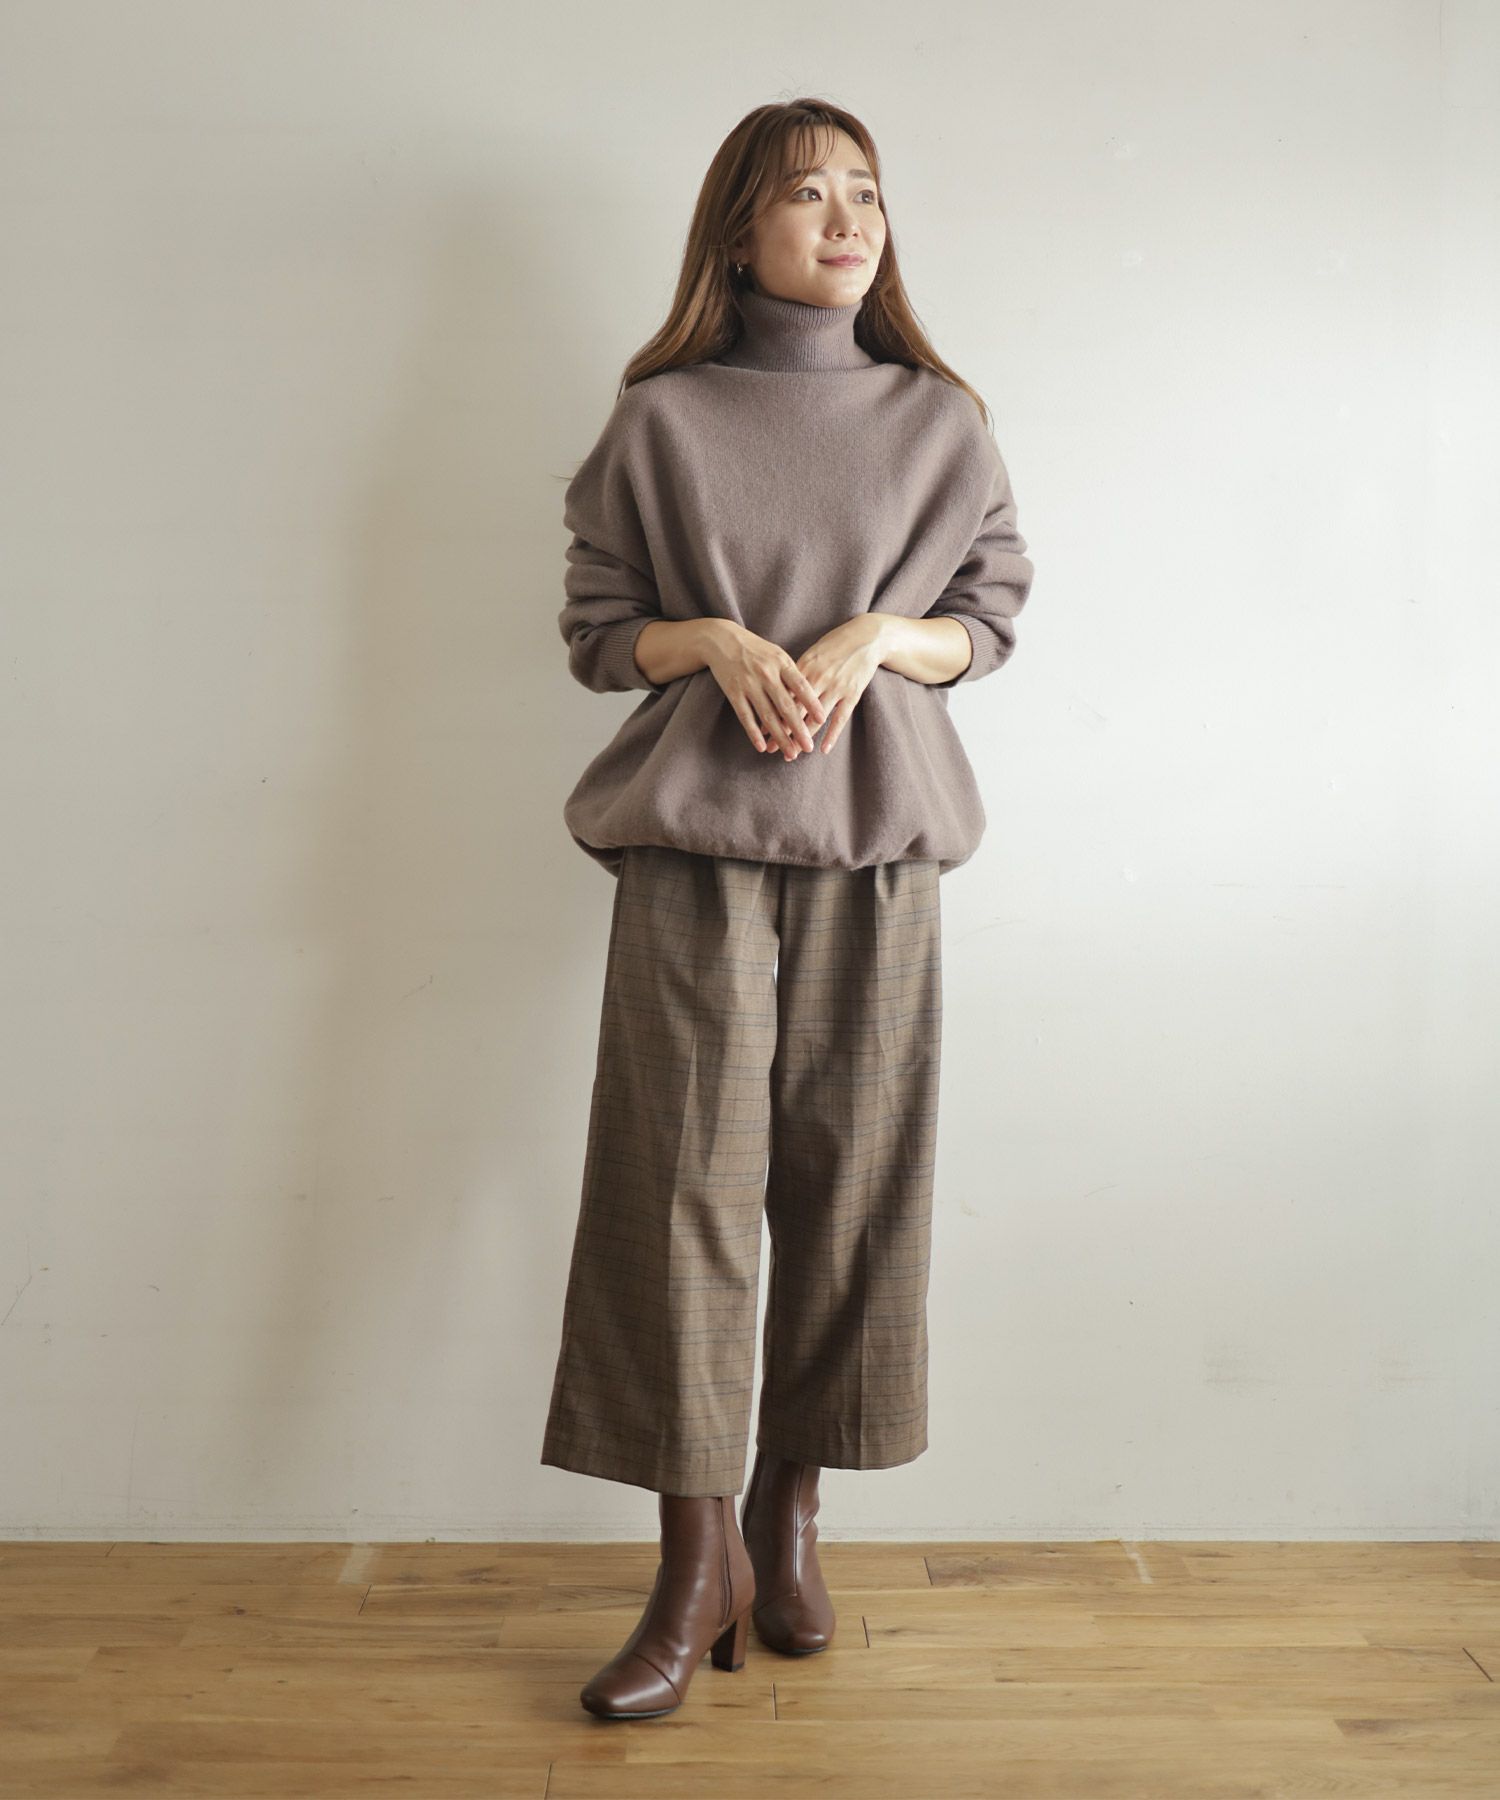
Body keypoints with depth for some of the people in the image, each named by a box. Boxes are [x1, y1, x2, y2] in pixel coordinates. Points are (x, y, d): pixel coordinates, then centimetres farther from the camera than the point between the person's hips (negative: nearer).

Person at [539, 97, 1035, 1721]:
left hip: (875, 824, 2)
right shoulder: (659, 419, 7)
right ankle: (700, 1559, 4)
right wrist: (716, 641, -10)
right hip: (695, 825, -1)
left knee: (850, 1166, 2)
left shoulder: (941, 419, 11)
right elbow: (596, 631, 8)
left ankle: (791, 1513, 19)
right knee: (685, 1167, -6)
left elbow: (991, 621, 11)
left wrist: (875, 637, -8)